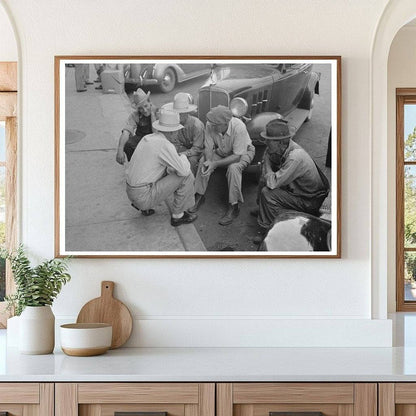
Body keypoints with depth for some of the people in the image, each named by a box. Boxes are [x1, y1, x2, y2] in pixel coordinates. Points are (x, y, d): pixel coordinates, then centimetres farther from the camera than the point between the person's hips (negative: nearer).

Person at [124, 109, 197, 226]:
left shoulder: (147, 138, 9)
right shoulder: (165, 145, -17)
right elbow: (184, 171, -17)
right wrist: (183, 157, 4)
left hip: (131, 192, 9)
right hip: (144, 197, -9)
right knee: (187, 176, -5)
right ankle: (178, 215, 8)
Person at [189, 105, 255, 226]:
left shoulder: (239, 127, -37)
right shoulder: (210, 125, -24)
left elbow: (237, 156, -33)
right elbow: (208, 148, -13)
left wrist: (215, 164, -39)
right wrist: (208, 161, -34)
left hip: (243, 152, -5)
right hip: (222, 151, 5)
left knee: (233, 167, -33)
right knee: (203, 161, -17)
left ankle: (234, 207, -22)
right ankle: (199, 196, -1)